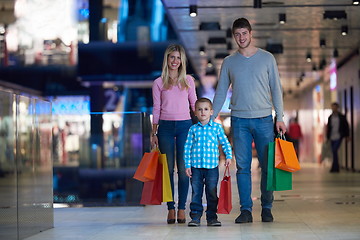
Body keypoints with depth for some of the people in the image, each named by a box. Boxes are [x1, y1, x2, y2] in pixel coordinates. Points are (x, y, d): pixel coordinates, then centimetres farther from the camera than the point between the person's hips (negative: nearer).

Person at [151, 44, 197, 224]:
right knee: (168, 168, 1)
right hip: (165, 126, 0)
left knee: (183, 168, -1)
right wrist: (154, 133, 4)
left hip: (185, 126, 0)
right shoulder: (159, 83, 7)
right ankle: (170, 209, 6)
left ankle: (181, 209, 5)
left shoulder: (188, 80, 9)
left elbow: (194, 104, 13)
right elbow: (156, 109, 7)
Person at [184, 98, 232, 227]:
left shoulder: (217, 127, 4)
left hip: (212, 166, 0)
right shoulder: (193, 129, 5)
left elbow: (225, 143, 10)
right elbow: (187, 147, 5)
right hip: (196, 166, 0)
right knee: (196, 193, 3)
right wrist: (187, 165, 0)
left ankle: (212, 217, 12)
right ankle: (195, 217, 8)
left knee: (212, 193, 4)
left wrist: (228, 156, -4)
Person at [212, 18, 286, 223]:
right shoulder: (229, 62, 9)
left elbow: (276, 89, 5)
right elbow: (221, 92, 12)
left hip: (264, 119, -1)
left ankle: (267, 208, 11)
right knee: (243, 167, 0)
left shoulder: (267, 58, 5)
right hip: (239, 121, 1)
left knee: (267, 166, 0)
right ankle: (246, 210, 3)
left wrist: (280, 117, -2)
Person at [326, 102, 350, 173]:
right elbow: (328, 128, 12)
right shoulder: (330, 117, 9)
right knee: (334, 152, 6)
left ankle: (334, 167, -15)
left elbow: (346, 126, 4)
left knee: (334, 151, -17)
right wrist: (328, 137, 9)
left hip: (338, 137, -4)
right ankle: (337, 168, 14)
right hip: (332, 138, 4)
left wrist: (347, 136, 0)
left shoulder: (342, 117, -1)